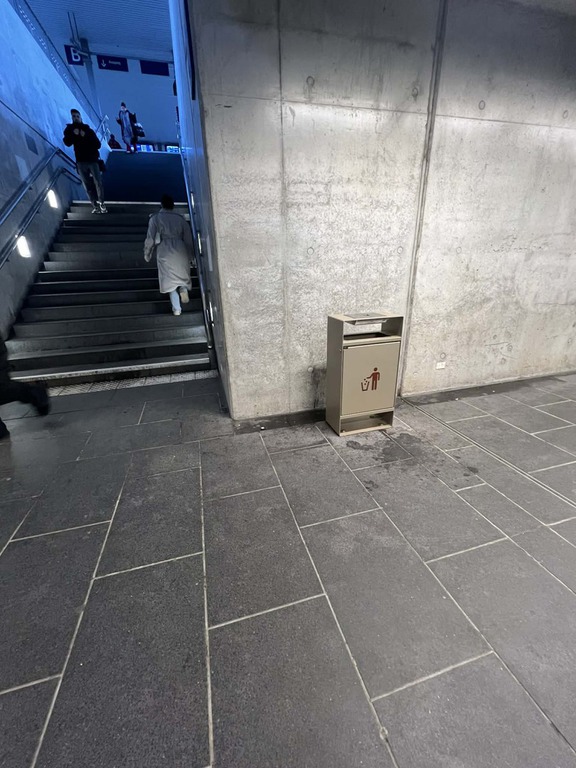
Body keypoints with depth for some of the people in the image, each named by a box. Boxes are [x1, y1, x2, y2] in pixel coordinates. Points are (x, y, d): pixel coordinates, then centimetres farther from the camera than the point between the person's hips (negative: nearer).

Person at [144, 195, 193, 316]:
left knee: (170, 279, 5)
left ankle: (177, 308, 0)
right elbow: (188, 238, 9)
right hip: (180, 250, 2)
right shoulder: (180, 218, 11)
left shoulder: (155, 218, 6)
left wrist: (147, 254, 14)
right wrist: (190, 255, 19)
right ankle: (183, 288, -15)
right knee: (182, 273, 20)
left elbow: (150, 238, 3)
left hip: (165, 251, -1)